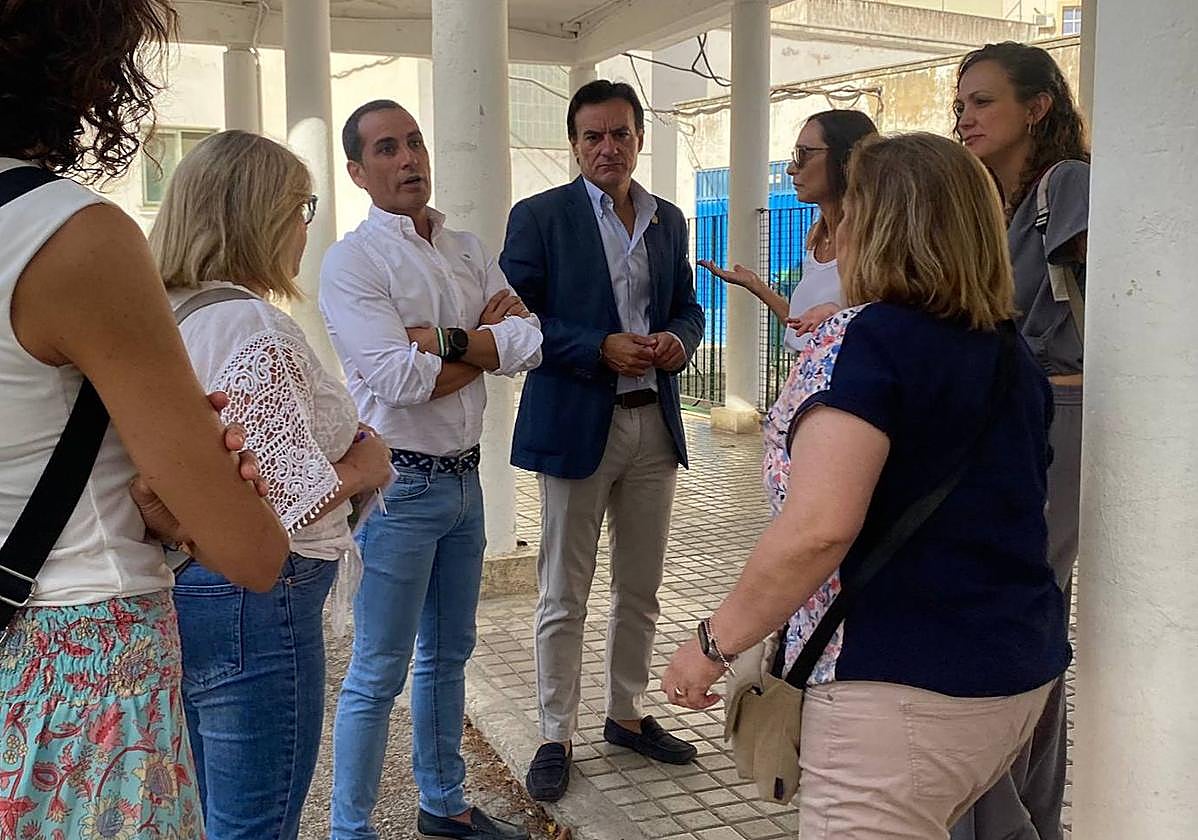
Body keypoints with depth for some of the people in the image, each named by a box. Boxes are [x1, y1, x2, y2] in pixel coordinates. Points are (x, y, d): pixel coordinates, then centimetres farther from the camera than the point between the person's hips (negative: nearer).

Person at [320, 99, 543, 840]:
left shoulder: (469, 251, 8)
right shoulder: (352, 262, -11)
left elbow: (528, 346, -5)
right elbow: (399, 378, -23)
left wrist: (443, 340, -16)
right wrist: (487, 339, -12)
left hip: (464, 475, 7)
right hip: (399, 482, -7)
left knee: (449, 654, 19)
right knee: (379, 674, 2)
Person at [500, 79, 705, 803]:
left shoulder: (668, 220, 11)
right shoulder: (540, 217, -5)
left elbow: (688, 307, 17)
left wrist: (679, 339, -6)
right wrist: (601, 350, -20)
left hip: (655, 422, 5)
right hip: (576, 423, -5)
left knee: (641, 588, 16)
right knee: (565, 599, 5)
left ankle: (628, 715, 33)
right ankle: (557, 737, 19)